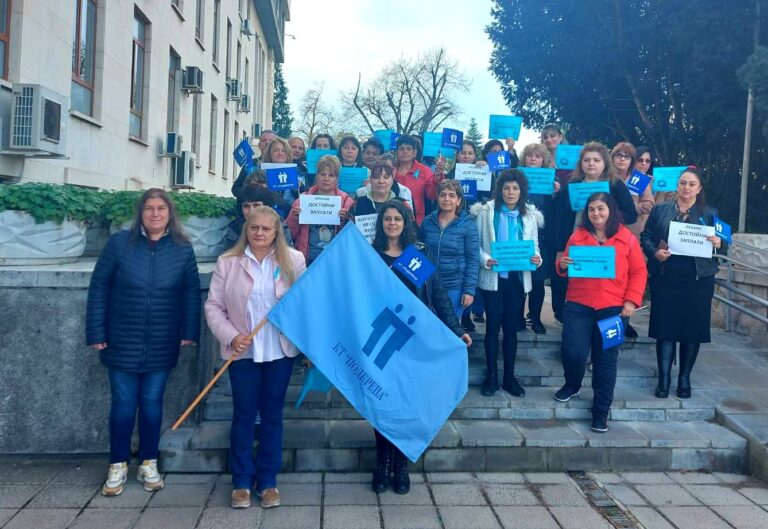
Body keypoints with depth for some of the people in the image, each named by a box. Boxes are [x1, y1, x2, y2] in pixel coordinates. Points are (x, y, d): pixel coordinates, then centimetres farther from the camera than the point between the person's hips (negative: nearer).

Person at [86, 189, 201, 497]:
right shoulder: (119, 243, -4)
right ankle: (118, 466, 24)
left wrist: (189, 332, -5)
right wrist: (96, 333, -5)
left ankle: (148, 464, 26)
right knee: (123, 404, 7)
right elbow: (98, 288, -2)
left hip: (162, 346, 1)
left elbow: (191, 293, 2)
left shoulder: (182, 249, 0)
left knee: (152, 403, 10)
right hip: (122, 342, -1)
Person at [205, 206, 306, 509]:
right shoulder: (228, 263, 1)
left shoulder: (293, 260, 1)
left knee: (272, 415, 10)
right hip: (243, 352, 0)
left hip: (280, 351, 0)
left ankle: (268, 480, 23)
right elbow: (213, 307, 1)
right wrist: (231, 337, -12)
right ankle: (241, 481, 22)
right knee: (243, 416, 8)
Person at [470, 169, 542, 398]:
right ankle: (492, 375, 16)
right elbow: (475, 244, -4)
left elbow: (534, 245, 8)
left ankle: (509, 376, 20)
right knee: (493, 325, 4)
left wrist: (537, 258, -13)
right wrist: (485, 260, -22)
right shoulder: (486, 211, -3)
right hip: (493, 277, -2)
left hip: (517, 278, 2)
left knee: (511, 326, 10)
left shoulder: (529, 215, 6)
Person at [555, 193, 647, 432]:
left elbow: (639, 272, 3)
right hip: (578, 305, 1)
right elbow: (566, 267, 14)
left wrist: (631, 300, -7)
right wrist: (562, 265, -10)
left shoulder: (627, 238, 3)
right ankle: (572, 385, 26)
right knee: (572, 351, -8)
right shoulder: (577, 236, 7)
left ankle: (601, 410, 17)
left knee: (606, 359, 4)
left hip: (612, 308, -1)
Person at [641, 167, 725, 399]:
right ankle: (664, 377, 11)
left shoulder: (710, 213, 7)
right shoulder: (660, 210, 7)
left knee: (693, 329, 6)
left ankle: (684, 378, 21)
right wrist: (654, 252, -15)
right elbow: (645, 236, 4)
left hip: (698, 281, 1)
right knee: (665, 328, 2)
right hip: (665, 279, 0)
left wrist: (719, 244, -16)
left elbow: (722, 245, 7)